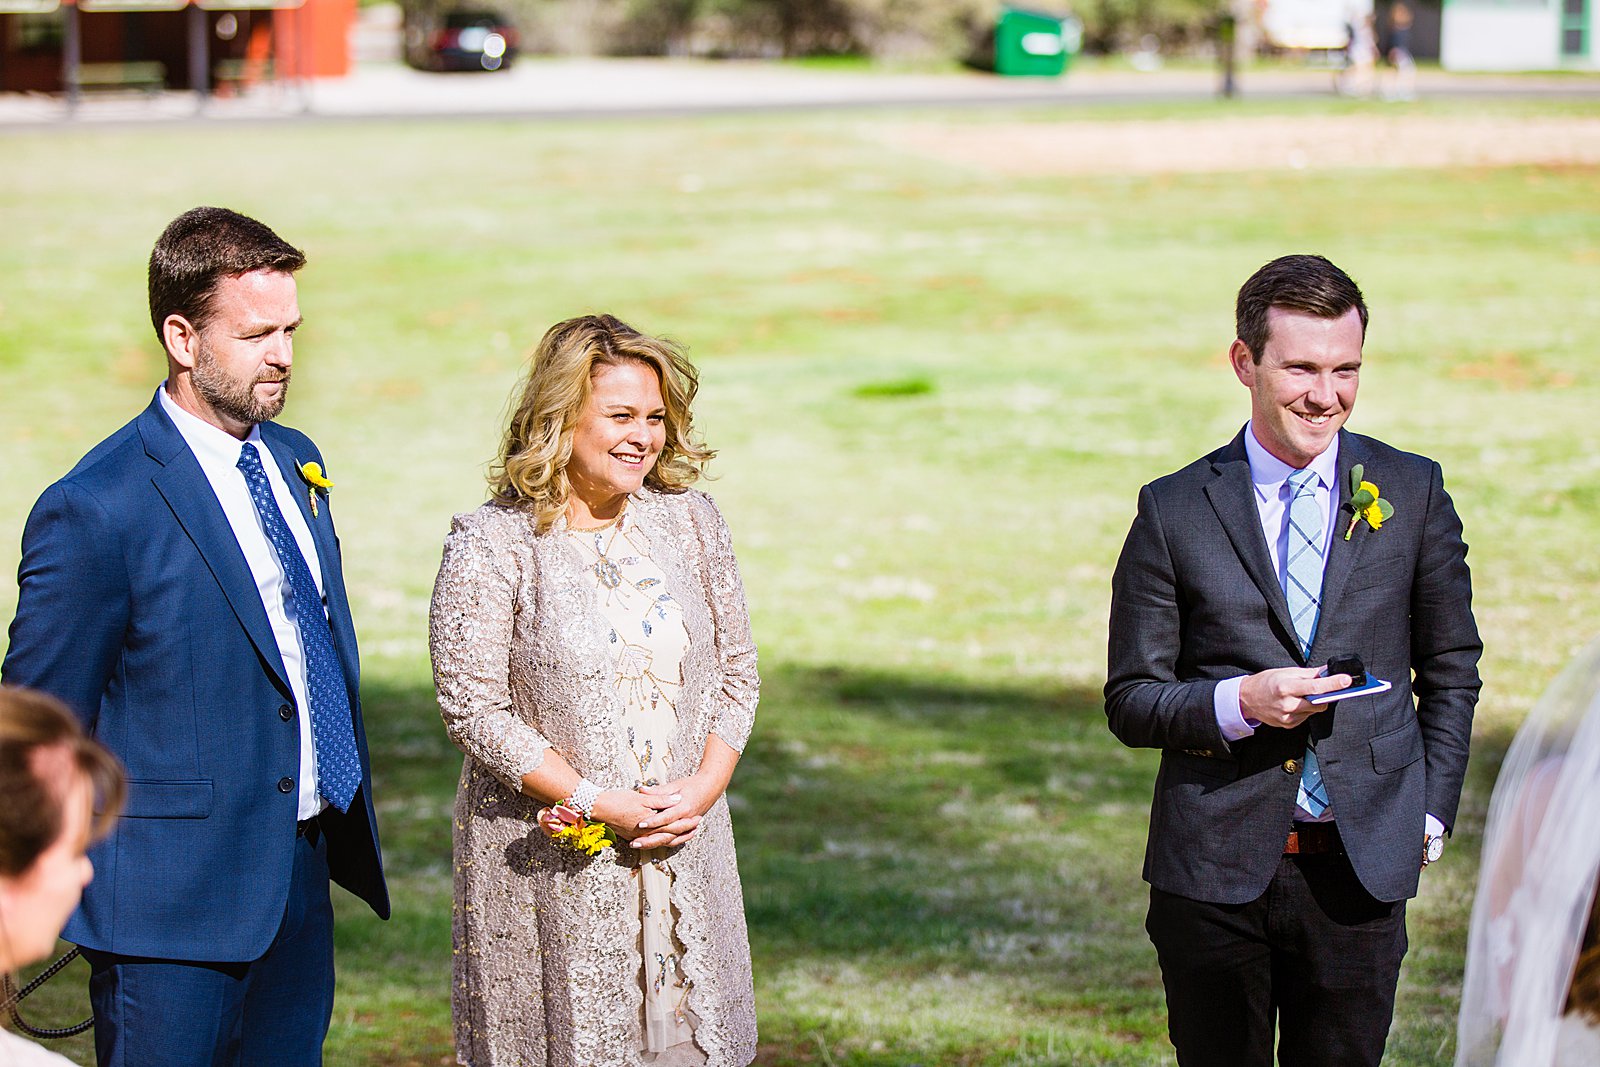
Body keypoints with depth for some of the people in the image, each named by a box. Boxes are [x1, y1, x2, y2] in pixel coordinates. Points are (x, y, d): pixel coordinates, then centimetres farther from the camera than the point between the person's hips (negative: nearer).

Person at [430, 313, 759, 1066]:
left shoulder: (688, 520, 5)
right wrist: (601, 805, -15)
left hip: (683, 851, 4)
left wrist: (704, 787, -7)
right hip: (549, 861, -4)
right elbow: (472, 707, -12)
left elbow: (735, 671, 10)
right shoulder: (491, 546, -9)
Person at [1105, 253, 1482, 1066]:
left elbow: (1451, 670, 13)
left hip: (1360, 866, 1)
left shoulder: (1412, 493, 5)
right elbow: (1130, 702, 2)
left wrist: (1431, 809, 4)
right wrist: (1239, 703, -15)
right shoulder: (1175, 511, 0)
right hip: (1214, 874, -1)